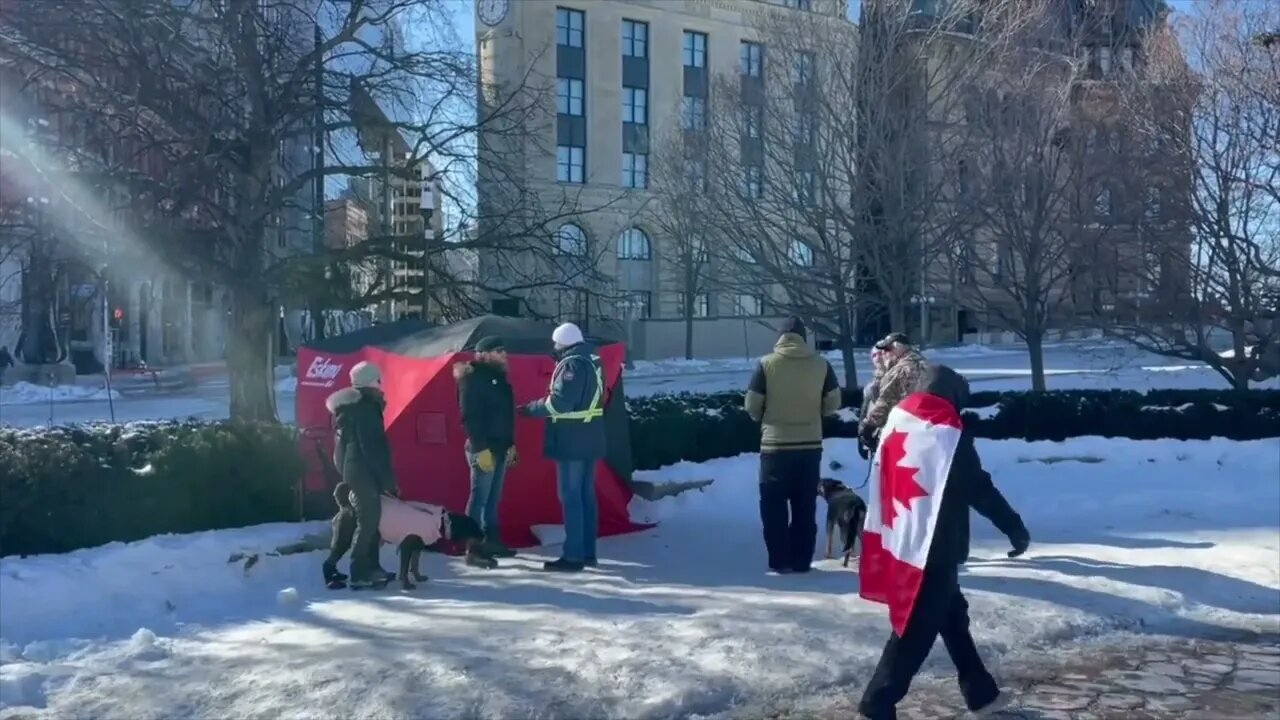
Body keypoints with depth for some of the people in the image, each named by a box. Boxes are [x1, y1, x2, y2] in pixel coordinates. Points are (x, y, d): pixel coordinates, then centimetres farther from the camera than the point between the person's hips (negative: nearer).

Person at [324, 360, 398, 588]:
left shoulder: (352, 406, 14)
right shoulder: (364, 409, -16)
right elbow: (372, 447, -20)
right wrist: (388, 478, -16)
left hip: (355, 469, 10)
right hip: (364, 470, -10)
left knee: (370, 518, 15)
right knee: (368, 520, -7)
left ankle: (370, 567, 20)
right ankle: (360, 573, -6)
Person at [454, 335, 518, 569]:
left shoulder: (498, 377, 15)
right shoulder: (473, 378, -12)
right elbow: (470, 417, -18)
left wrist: (510, 444, 19)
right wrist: (480, 448, -22)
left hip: (500, 447, 9)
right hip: (484, 449, -9)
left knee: (494, 498, 14)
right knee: (480, 498, -7)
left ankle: (492, 542, 23)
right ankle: (474, 550, -5)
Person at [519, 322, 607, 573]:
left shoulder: (572, 364, -17)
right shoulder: (593, 360, 12)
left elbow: (560, 403, -22)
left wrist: (530, 409, -9)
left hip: (572, 442, -9)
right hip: (591, 439, 9)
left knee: (571, 497, -5)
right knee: (587, 495, 13)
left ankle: (573, 556, -4)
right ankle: (588, 553, 20)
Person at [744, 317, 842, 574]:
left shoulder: (767, 364, -7)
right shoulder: (821, 364, -1)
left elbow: (752, 406, -4)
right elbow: (833, 403, 5)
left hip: (775, 445, -2)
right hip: (810, 445, 2)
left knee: (774, 506, 8)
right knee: (805, 507, 12)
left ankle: (780, 561, 8)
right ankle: (801, 561, 14)